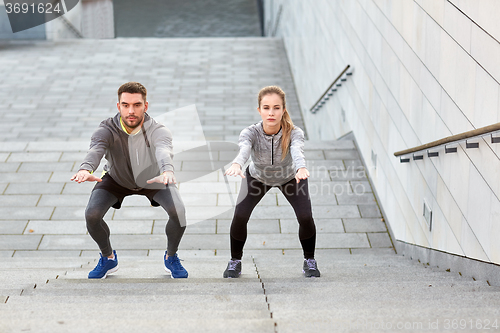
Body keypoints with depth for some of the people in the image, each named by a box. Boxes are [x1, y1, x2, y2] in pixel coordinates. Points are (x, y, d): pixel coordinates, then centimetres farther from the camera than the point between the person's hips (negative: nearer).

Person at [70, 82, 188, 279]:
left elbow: (163, 150, -57)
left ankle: (171, 258, 5)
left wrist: (167, 171, -80)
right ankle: (108, 258, 10)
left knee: (178, 211, -26)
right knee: (92, 214, -22)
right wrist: (85, 169, -75)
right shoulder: (108, 130, -31)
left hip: (153, 179, -1)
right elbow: (95, 149, -51)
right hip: (116, 179, 1)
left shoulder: (157, 131, -35)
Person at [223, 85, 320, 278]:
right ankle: (235, 261, 9)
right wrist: (237, 164, -78)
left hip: (290, 177, 0)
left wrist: (301, 168, -78)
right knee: (240, 215, -16)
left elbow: (297, 151, -55)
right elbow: (244, 150, -55)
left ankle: (309, 261, 10)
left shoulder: (294, 133, -35)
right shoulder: (250, 133, -34)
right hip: (257, 177, 0)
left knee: (305, 217, -17)